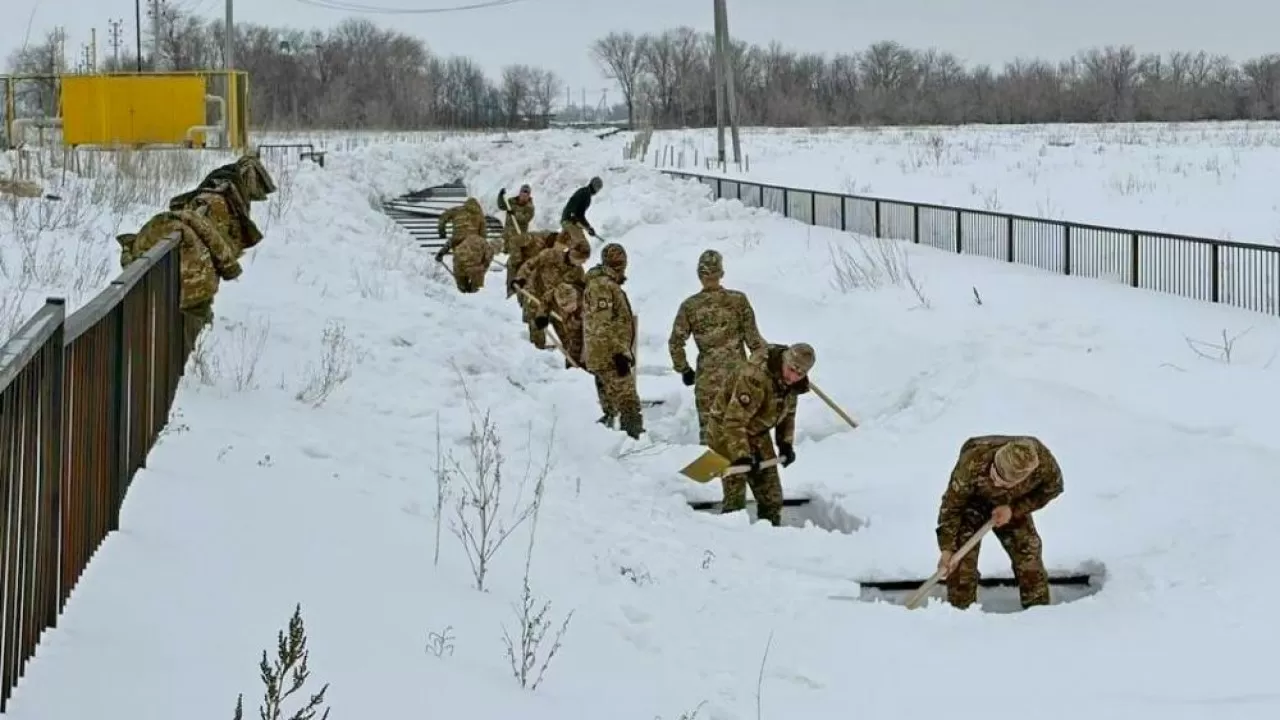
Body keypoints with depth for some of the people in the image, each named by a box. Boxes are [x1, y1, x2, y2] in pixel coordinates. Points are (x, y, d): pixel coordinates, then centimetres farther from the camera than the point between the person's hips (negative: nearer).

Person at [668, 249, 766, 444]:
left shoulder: (689, 306, -4)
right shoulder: (738, 300, -6)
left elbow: (675, 343, 0)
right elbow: (753, 337, -3)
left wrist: (683, 369, 12)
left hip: (706, 377, 0)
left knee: (707, 426, 9)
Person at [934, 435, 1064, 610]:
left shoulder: (1043, 461, -38)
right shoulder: (972, 463, -44)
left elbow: (1052, 488, -14)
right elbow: (952, 504, -28)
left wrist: (1014, 509, -25)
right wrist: (947, 549, -30)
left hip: (1011, 506, 2)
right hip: (973, 502, -2)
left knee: (1029, 556, 0)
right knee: (962, 559, -17)